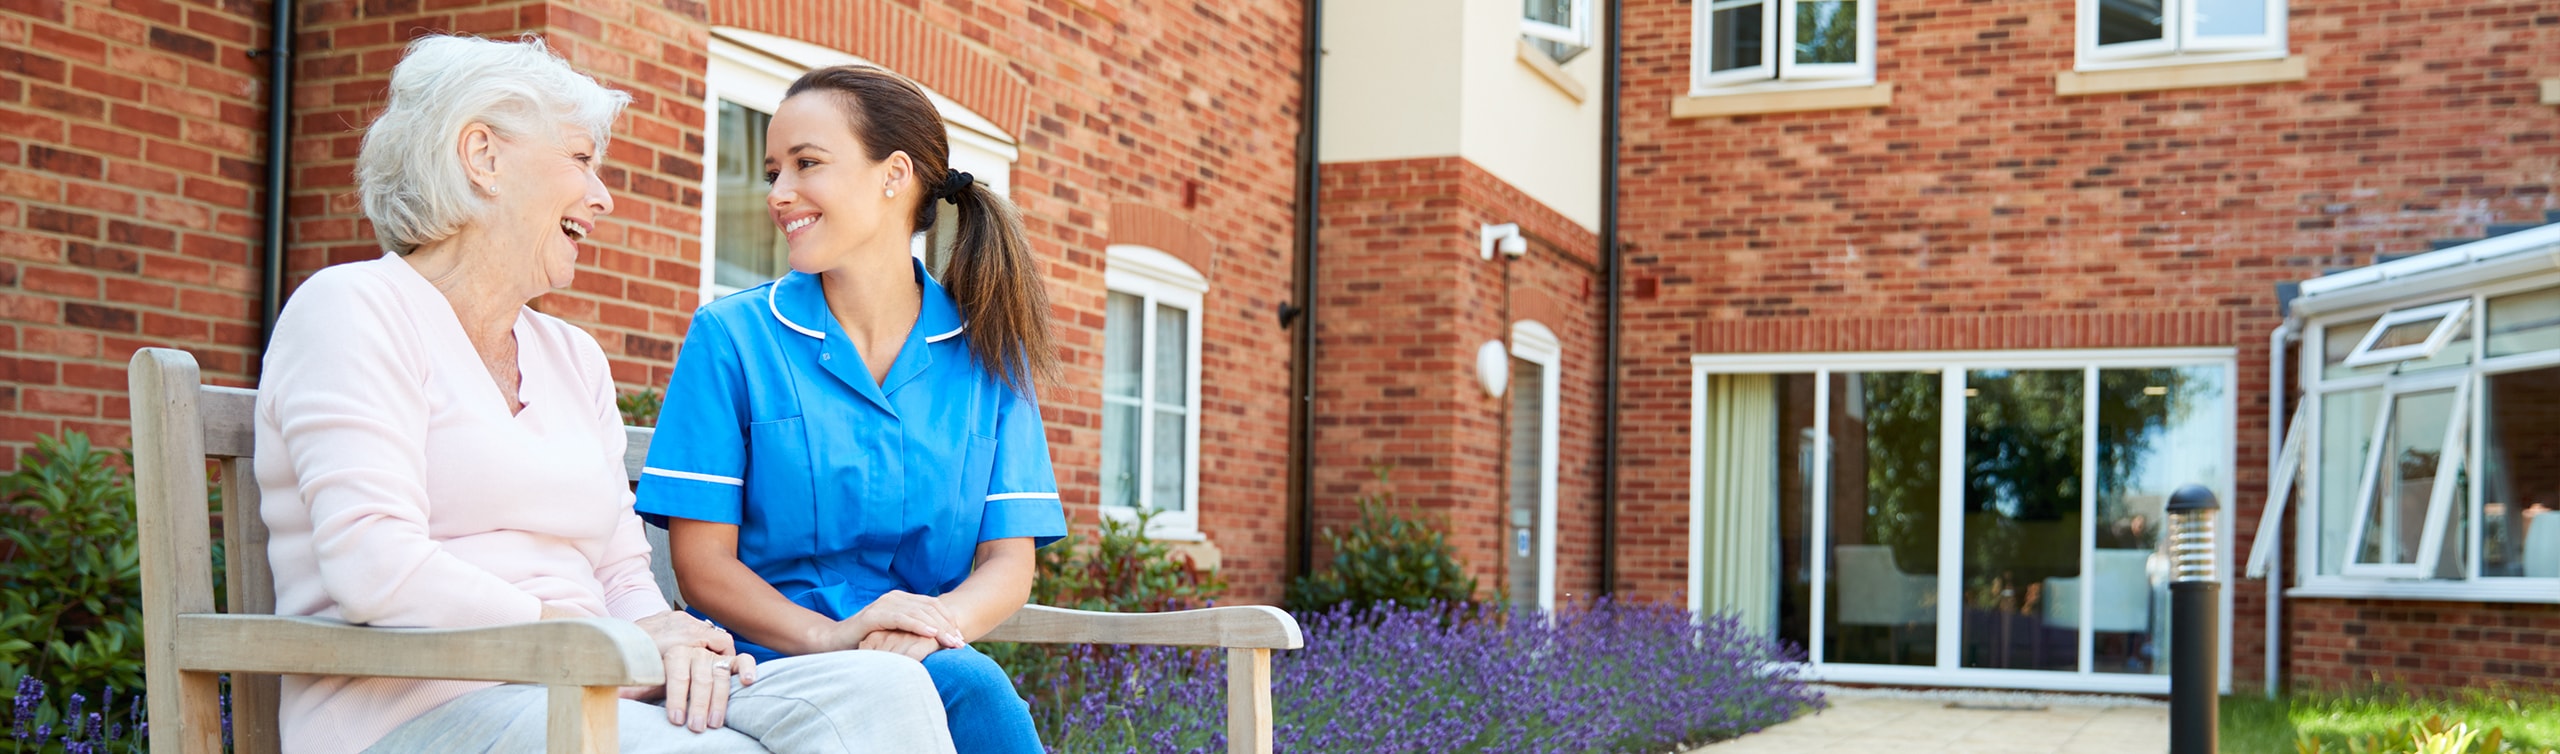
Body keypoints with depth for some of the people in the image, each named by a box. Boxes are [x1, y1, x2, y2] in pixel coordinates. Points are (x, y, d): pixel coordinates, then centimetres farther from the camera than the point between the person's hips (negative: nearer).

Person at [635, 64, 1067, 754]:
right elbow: (702, 561, -1)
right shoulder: (731, 336, 5)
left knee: (963, 680, -34)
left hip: (927, 665, 3)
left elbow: (1008, 559, 5)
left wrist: (934, 621, -18)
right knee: (966, 684, -33)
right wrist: (827, 636, -19)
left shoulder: (985, 349, 10)